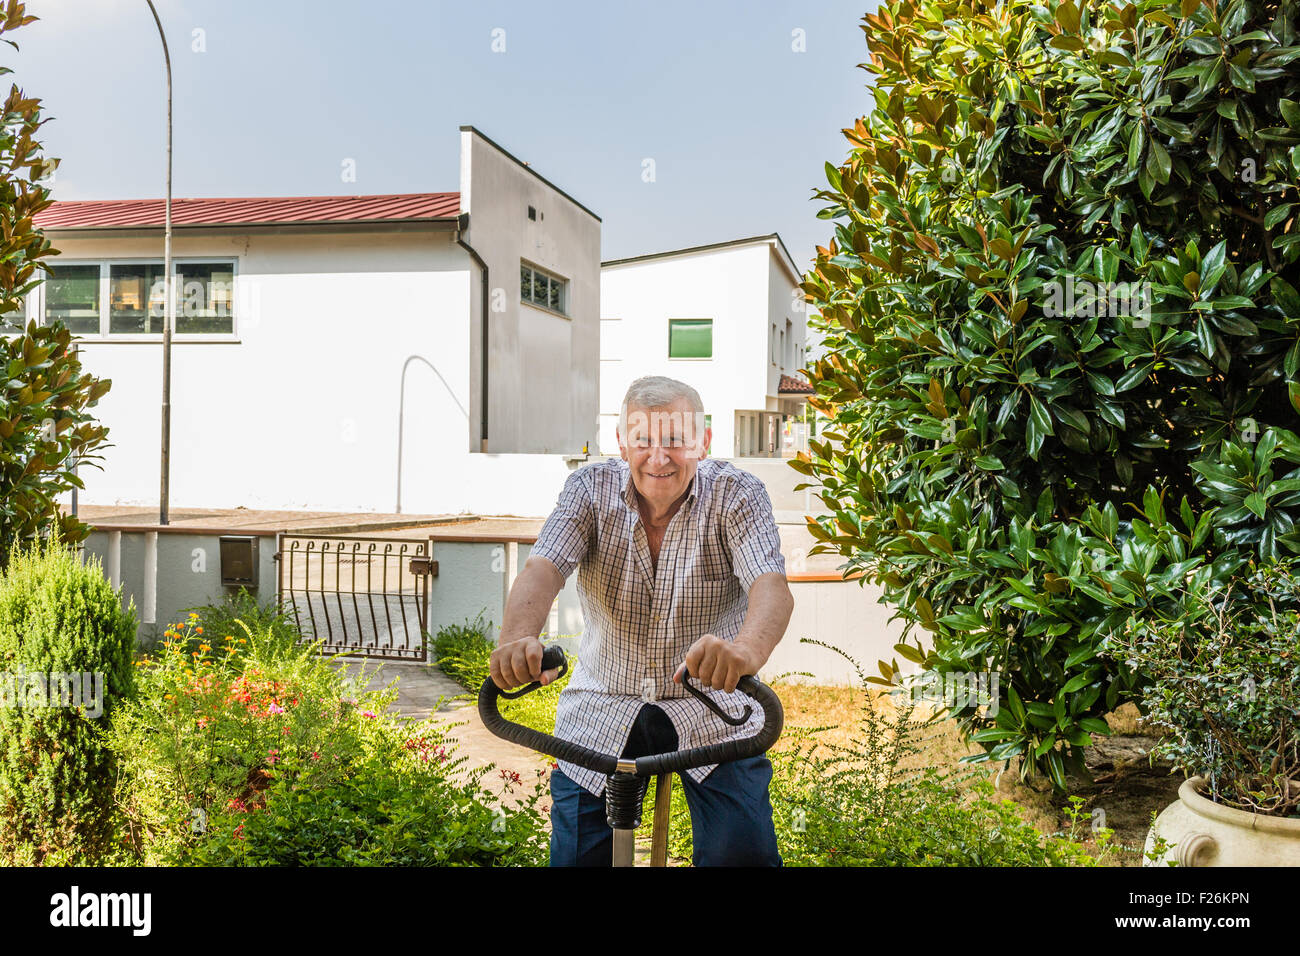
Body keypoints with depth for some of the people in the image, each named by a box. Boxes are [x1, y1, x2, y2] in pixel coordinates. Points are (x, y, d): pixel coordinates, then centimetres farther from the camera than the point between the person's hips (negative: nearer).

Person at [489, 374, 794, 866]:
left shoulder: (736, 494, -11)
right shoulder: (592, 487, -6)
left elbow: (772, 586, -27)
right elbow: (543, 568, -20)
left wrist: (748, 647, -51)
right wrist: (518, 637, -44)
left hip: (712, 706, -1)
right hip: (605, 706, 2)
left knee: (743, 852, -15)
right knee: (574, 855, -4)